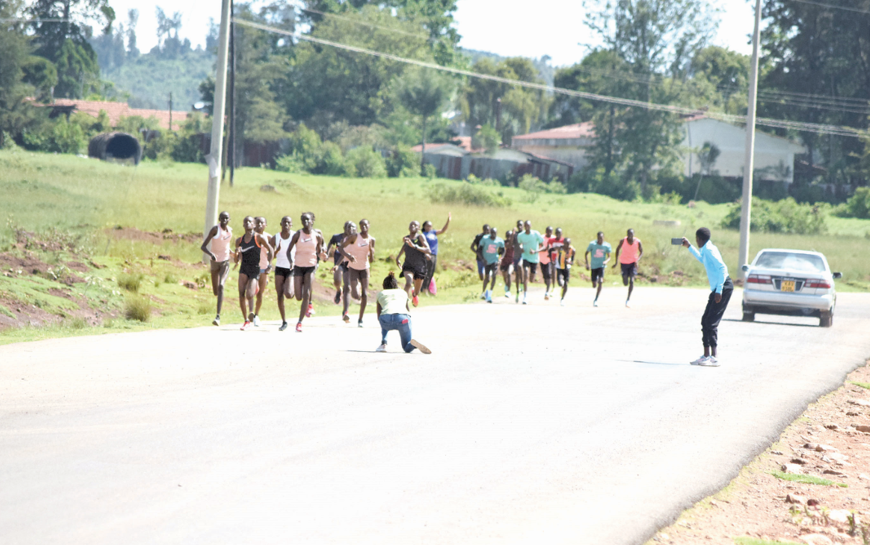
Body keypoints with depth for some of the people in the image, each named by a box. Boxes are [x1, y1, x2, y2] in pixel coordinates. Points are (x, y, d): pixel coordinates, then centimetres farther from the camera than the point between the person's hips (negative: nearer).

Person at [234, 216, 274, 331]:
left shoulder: (259, 238, -5)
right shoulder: (239, 240, 8)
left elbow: (270, 250, 4)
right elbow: (236, 260, 11)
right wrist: (237, 252, -11)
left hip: (255, 269, -4)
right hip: (244, 269, 4)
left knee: (249, 295, -18)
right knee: (241, 295, -8)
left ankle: (251, 311, 17)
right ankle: (246, 321, 6)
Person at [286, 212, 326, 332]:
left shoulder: (317, 236, -2)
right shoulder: (297, 234, -6)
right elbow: (289, 250, -4)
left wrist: (322, 254, -14)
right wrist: (291, 260, -24)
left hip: (311, 266, 0)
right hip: (298, 266, 0)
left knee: (306, 294, -14)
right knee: (299, 297, 0)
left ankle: (300, 322, -8)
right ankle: (308, 304, 39)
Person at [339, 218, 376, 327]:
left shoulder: (371, 240, -1)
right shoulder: (355, 236, -11)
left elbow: (371, 260, 3)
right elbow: (340, 248, -15)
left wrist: (371, 250, -17)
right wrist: (348, 255, -32)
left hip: (365, 268, 3)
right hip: (353, 268, -3)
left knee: (365, 294, -6)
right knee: (355, 295, -16)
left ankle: (360, 319, 3)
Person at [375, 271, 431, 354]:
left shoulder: (381, 294, 30)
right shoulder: (403, 292, 32)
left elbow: (379, 317, 35)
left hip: (386, 319, 0)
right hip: (403, 318, 0)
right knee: (408, 349, 15)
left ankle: (383, 344, 18)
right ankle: (413, 342, -21)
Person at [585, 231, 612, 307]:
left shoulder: (607, 245, -5)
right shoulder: (592, 244, -7)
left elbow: (609, 257, 3)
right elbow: (586, 254, 4)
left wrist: (606, 261, -19)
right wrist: (587, 264, -7)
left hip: (601, 266, -1)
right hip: (593, 266, 1)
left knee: (600, 281, -21)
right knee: (594, 286, 4)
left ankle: (596, 300, -15)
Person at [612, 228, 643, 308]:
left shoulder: (638, 242, -10)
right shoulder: (623, 241, -10)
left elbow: (641, 252, 2)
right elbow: (618, 249, 6)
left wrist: (637, 260, -16)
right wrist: (616, 261, 3)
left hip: (633, 263, -1)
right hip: (624, 262, 1)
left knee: (631, 280, -17)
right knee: (625, 283, 0)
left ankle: (628, 299, -13)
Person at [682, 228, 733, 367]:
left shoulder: (709, 250, -13)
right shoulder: (706, 250, 17)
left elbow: (722, 268, -22)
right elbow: (702, 260, 43)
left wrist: (719, 290, -23)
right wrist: (689, 247, 44)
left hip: (724, 287, -10)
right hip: (717, 288, 10)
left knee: (711, 322, -12)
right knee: (705, 321, 10)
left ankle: (714, 357, -14)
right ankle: (706, 355, 14)